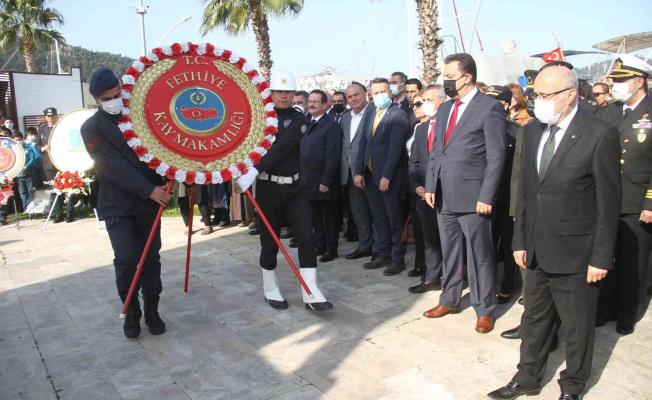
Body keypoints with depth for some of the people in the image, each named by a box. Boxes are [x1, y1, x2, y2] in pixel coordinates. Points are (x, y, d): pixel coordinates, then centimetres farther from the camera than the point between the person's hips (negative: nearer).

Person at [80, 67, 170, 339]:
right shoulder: (91, 128, -1)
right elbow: (113, 165, -12)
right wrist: (149, 190, -20)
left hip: (149, 200, 3)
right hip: (117, 205, -2)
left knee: (150, 257, 5)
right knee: (127, 259, -10)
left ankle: (152, 310, 19)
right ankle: (131, 312, 11)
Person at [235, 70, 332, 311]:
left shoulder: (298, 119, -3)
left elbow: (281, 148, -17)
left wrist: (254, 171, -28)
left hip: (294, 187, 1)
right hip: (268, 187, -1)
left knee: (306, 238, -4)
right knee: (270, 242, 7)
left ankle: (311, 294, 3)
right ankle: (270, 289, 25)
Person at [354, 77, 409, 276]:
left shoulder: (398, 114, -9)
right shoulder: (371, 115, 12)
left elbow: (395, 147, -16)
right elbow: (363, 144, 10)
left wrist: (386, 176, -19)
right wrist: (359, 172, 2)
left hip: (388, 177, -6)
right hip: (370, 175, 6)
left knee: (394, 219, 4)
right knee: (379, 218, 14)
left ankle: (398, 258, 14)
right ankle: (383, 254, 25)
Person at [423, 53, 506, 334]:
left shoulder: (490, 107, -7)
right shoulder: (444, 108, 14)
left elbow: (496, 156, -11)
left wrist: (486, 197, -15)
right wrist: (430, 186, 9)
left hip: (471, 196, -6)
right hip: (444, 196, 6)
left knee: (479, 255, 5)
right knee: (449, 253, 17)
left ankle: (484, 310, 20)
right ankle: (450, 300, 32)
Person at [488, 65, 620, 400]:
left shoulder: (600, 135, -13)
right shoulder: (533, 131, 5)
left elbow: (608, 203, -11)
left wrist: (601, 258, -10)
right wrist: (520, 241, 7)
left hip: (575, 253, -5)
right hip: (537, 250, 5)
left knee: (577, 326, 12)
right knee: (534, 318, 18)